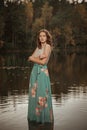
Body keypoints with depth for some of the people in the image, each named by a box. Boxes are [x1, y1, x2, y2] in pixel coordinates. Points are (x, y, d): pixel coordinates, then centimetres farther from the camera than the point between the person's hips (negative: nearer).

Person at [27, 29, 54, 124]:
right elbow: (30, 58, 3)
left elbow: (43, 62, -14)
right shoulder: (38, 47, 15)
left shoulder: (48, 46, -6)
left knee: (42, 96, -3)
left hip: (43, 72, -7)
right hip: (34, 71, 7)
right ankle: (35, 115, 22)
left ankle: (44, 117, 9)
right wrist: (39, 57, -15)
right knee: (34, 94, 10)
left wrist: (33, 58, -2)